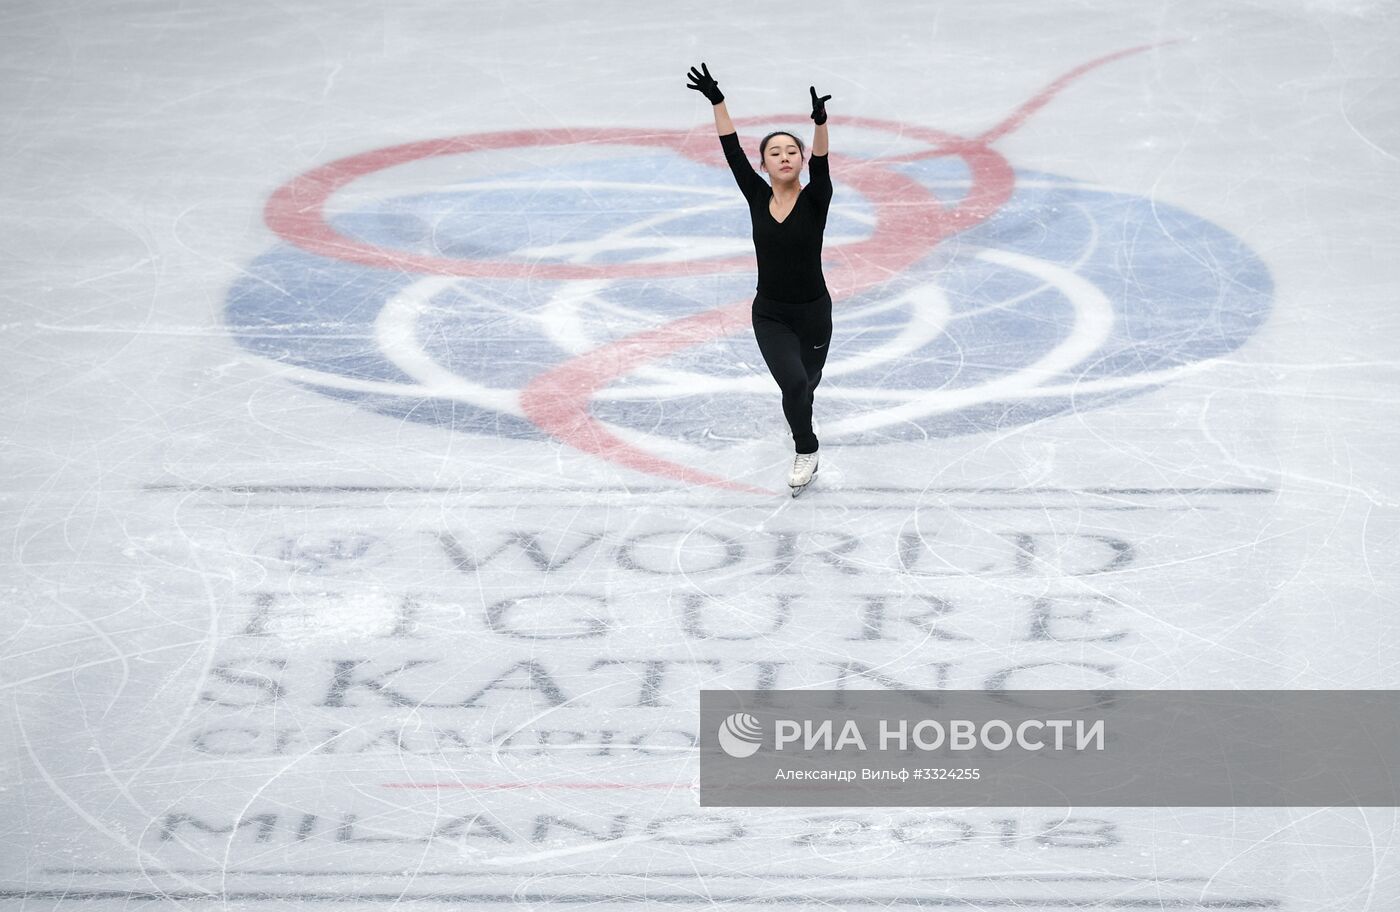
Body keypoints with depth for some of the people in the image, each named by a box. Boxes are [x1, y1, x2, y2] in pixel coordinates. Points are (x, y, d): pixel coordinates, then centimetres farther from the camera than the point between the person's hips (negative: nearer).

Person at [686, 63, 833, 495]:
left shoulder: (814, 200, -13)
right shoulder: (758, 198, -7)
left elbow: (821, 164, -32)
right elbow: (732, 152, -12)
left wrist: (820, 122, -50)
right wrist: (717, 102, -20)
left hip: (813, 312, 0)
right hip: (770, 315, 0)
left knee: (807, 382, 21)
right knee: (794, 382, -21)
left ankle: (805, 451, 54)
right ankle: (806, 453, 5)